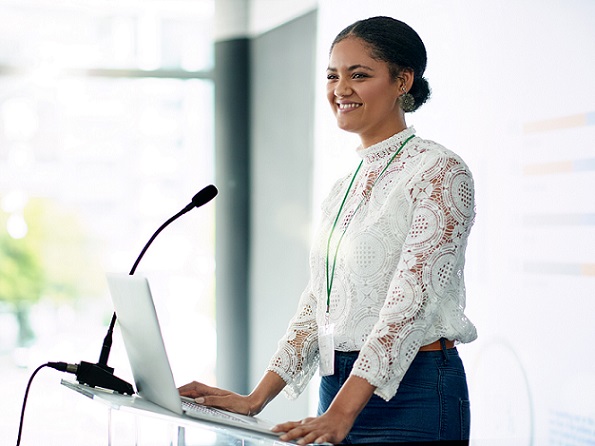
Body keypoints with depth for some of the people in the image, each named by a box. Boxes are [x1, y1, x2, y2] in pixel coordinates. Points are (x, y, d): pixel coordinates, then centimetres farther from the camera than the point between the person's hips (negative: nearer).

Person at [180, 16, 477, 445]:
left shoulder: (440, 172, -9)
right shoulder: (345, 186, 14)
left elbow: (410, 299, -19)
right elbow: (317, 301, 14)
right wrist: (257, 398, 4)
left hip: (412, 397, -7)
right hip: (339, 391, 7)